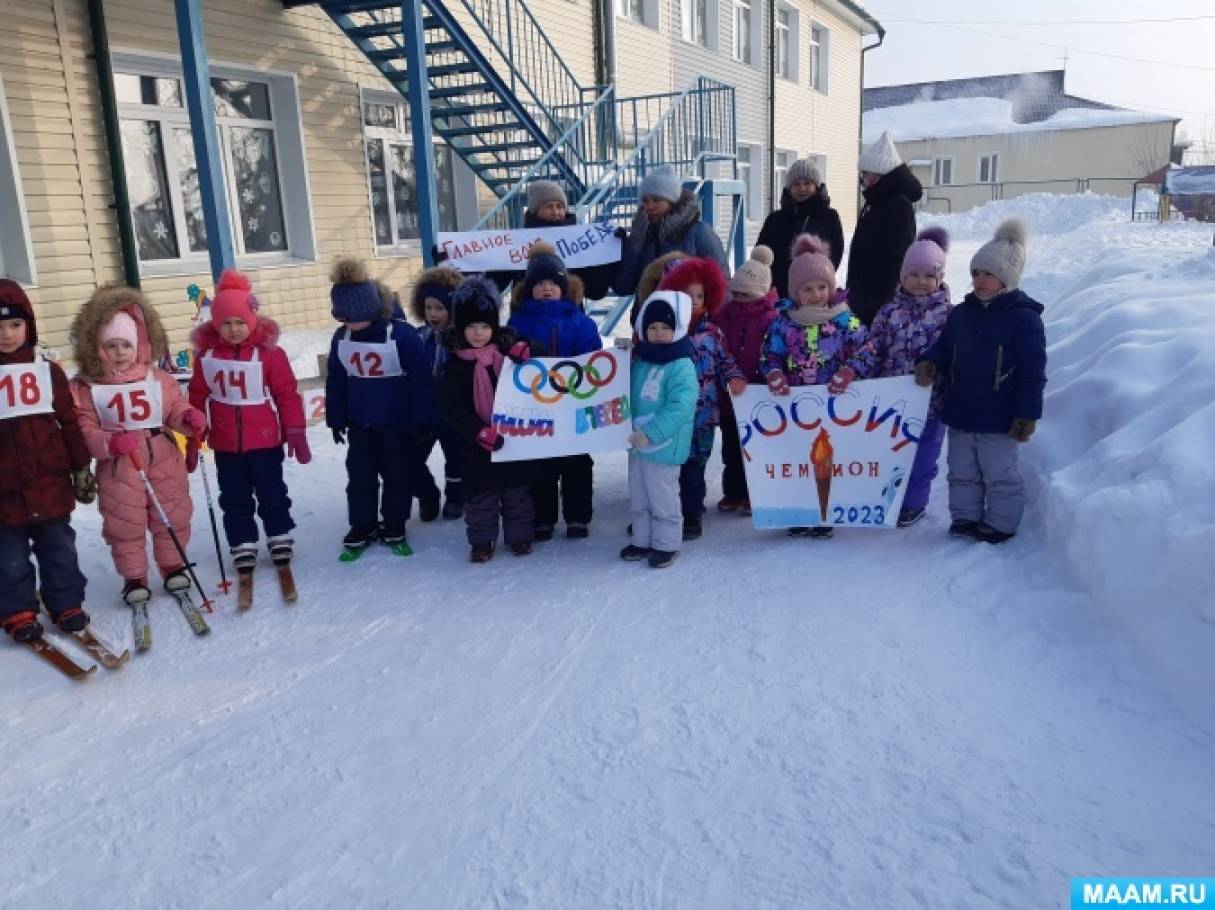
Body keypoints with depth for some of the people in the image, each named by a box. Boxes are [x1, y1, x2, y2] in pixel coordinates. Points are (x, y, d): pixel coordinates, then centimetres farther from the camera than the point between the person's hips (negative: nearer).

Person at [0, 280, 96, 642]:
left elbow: (69, 422, 7)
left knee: (59, 551, 12)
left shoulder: (48, 370, 2)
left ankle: (67, 606, 25)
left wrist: (82, 470, 7)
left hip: (50, 484, 1)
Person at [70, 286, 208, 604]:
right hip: (118, 468, -1)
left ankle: (173, 565, 32)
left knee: (172, 518, 12)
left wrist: (190, 418, -17)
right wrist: (111, 443, -26)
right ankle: (133, 576, 23)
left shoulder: (158, 378, 0)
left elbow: (175, 409, 6)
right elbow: (84, 430, -8)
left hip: (164, 461, 1)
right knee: (125, 526, 7)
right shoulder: (86, 387, -5)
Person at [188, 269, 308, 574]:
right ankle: (243, 545, 28)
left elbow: (287, 395, -9)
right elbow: (198, 397, 4)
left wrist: (296, 433, -9)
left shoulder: (269, 351, -13)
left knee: (272, 492, 14)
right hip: (225, 443, 3)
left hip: (265, 439, -3)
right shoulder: (206, 353, -4)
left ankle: (280, 537, 31)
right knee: (234, 498, 14)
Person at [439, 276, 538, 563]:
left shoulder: (509, 350, -3)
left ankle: (520, 535, 29)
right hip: (478, 442, -1)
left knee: (517, 490, 13)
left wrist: (528, 354, -19)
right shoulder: (457, 364, -6)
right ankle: (482, 541, 24)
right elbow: (453, 407, -13)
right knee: (479, 494, 9)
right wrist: (481, 432, -25)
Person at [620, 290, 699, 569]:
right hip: (637, 444, 8)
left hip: (663, 447, -8)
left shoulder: (681, 366, -16)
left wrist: (651, 434, -28)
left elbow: (680, 407, -25)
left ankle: (667, 544, 20)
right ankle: (642, 540, 33)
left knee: (663, 499, 5)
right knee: (638, 499, 18)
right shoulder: (639, 362, 9)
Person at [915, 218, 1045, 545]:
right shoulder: (961, 313, 5)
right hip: (960, 412, 6)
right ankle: (965, 516, 31)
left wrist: (1027, 413, -16)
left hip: (998, 418, -6)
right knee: (962, 472, 17)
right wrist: (929, 364, -10)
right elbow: (943, 348, 13)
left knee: (1000, 474, 8)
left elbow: (1031, 372, -13)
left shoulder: (1024, 317, -12)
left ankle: (1001, 523, 22)